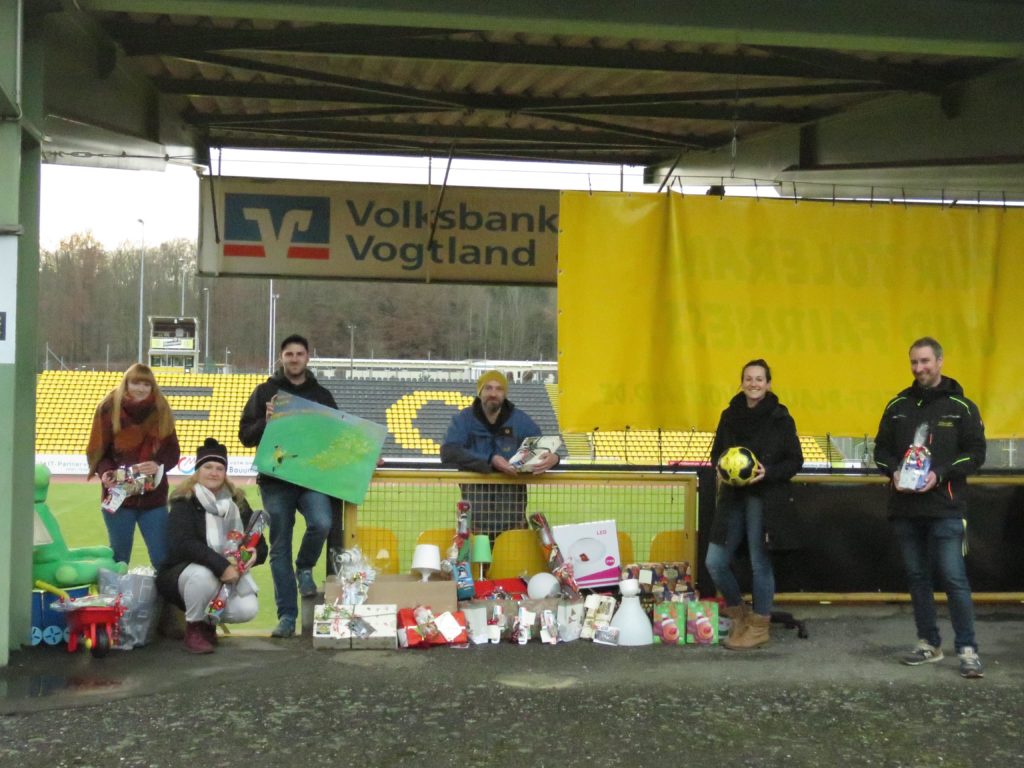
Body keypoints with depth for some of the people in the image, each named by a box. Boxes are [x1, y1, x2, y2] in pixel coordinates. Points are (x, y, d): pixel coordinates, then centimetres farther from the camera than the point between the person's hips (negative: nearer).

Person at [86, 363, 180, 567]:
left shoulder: (161, 410, 2)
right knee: (119, 556, 8)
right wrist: (105, 471, -22)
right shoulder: (109, 408, -4)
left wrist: (159, 465, -17)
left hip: (154, 495, 2)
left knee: (163, 556, 2)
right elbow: (97, 450, -2)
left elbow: (173, 451, 4)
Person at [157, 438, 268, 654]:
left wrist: (253, 555, -21)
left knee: (247, 610, -24)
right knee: (203, 575, -38)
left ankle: (209, 619, 10)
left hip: (229, 575, 4)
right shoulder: (184, 504, -9)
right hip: (182, 573, -4)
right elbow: (184, 545, -26)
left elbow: (260, 545, 4)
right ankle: (194, 627, -10)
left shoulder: (238, 504, 5)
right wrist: (220, 565, -37)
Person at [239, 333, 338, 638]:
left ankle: (304, 568, 4)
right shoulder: (265, 392, 8)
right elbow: (245, 436, 6)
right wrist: (265, 422, -13)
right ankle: (287, 616, 11)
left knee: (322, 523, -27)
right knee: (280, 548, 3)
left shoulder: (322, 395, 13)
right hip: (275, 479, 0)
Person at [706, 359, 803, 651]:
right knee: (715, 562, 2)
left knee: (760, 563, 1)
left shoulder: (780, 418, -5)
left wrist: (768, 472, -19)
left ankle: (759, 626, 18)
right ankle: (739, 612, 26)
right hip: (733, 497, 5)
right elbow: (717, 453, 15)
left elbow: (795, 460, -3)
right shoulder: (730, 415, 7)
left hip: (765, 500, -4)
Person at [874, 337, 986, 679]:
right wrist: (893, 471, -7)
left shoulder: (960, 406, 0)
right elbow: (881, 448, 14)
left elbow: (976, 453, -3)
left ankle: (967, 649, -1)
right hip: (905, 507, 4)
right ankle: (929, 643, 20)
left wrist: (940, 474, -16)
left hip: (945, 508, -4)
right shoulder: (898, 405, 10)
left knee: (954, 577, -8)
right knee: (917, 576, 10)